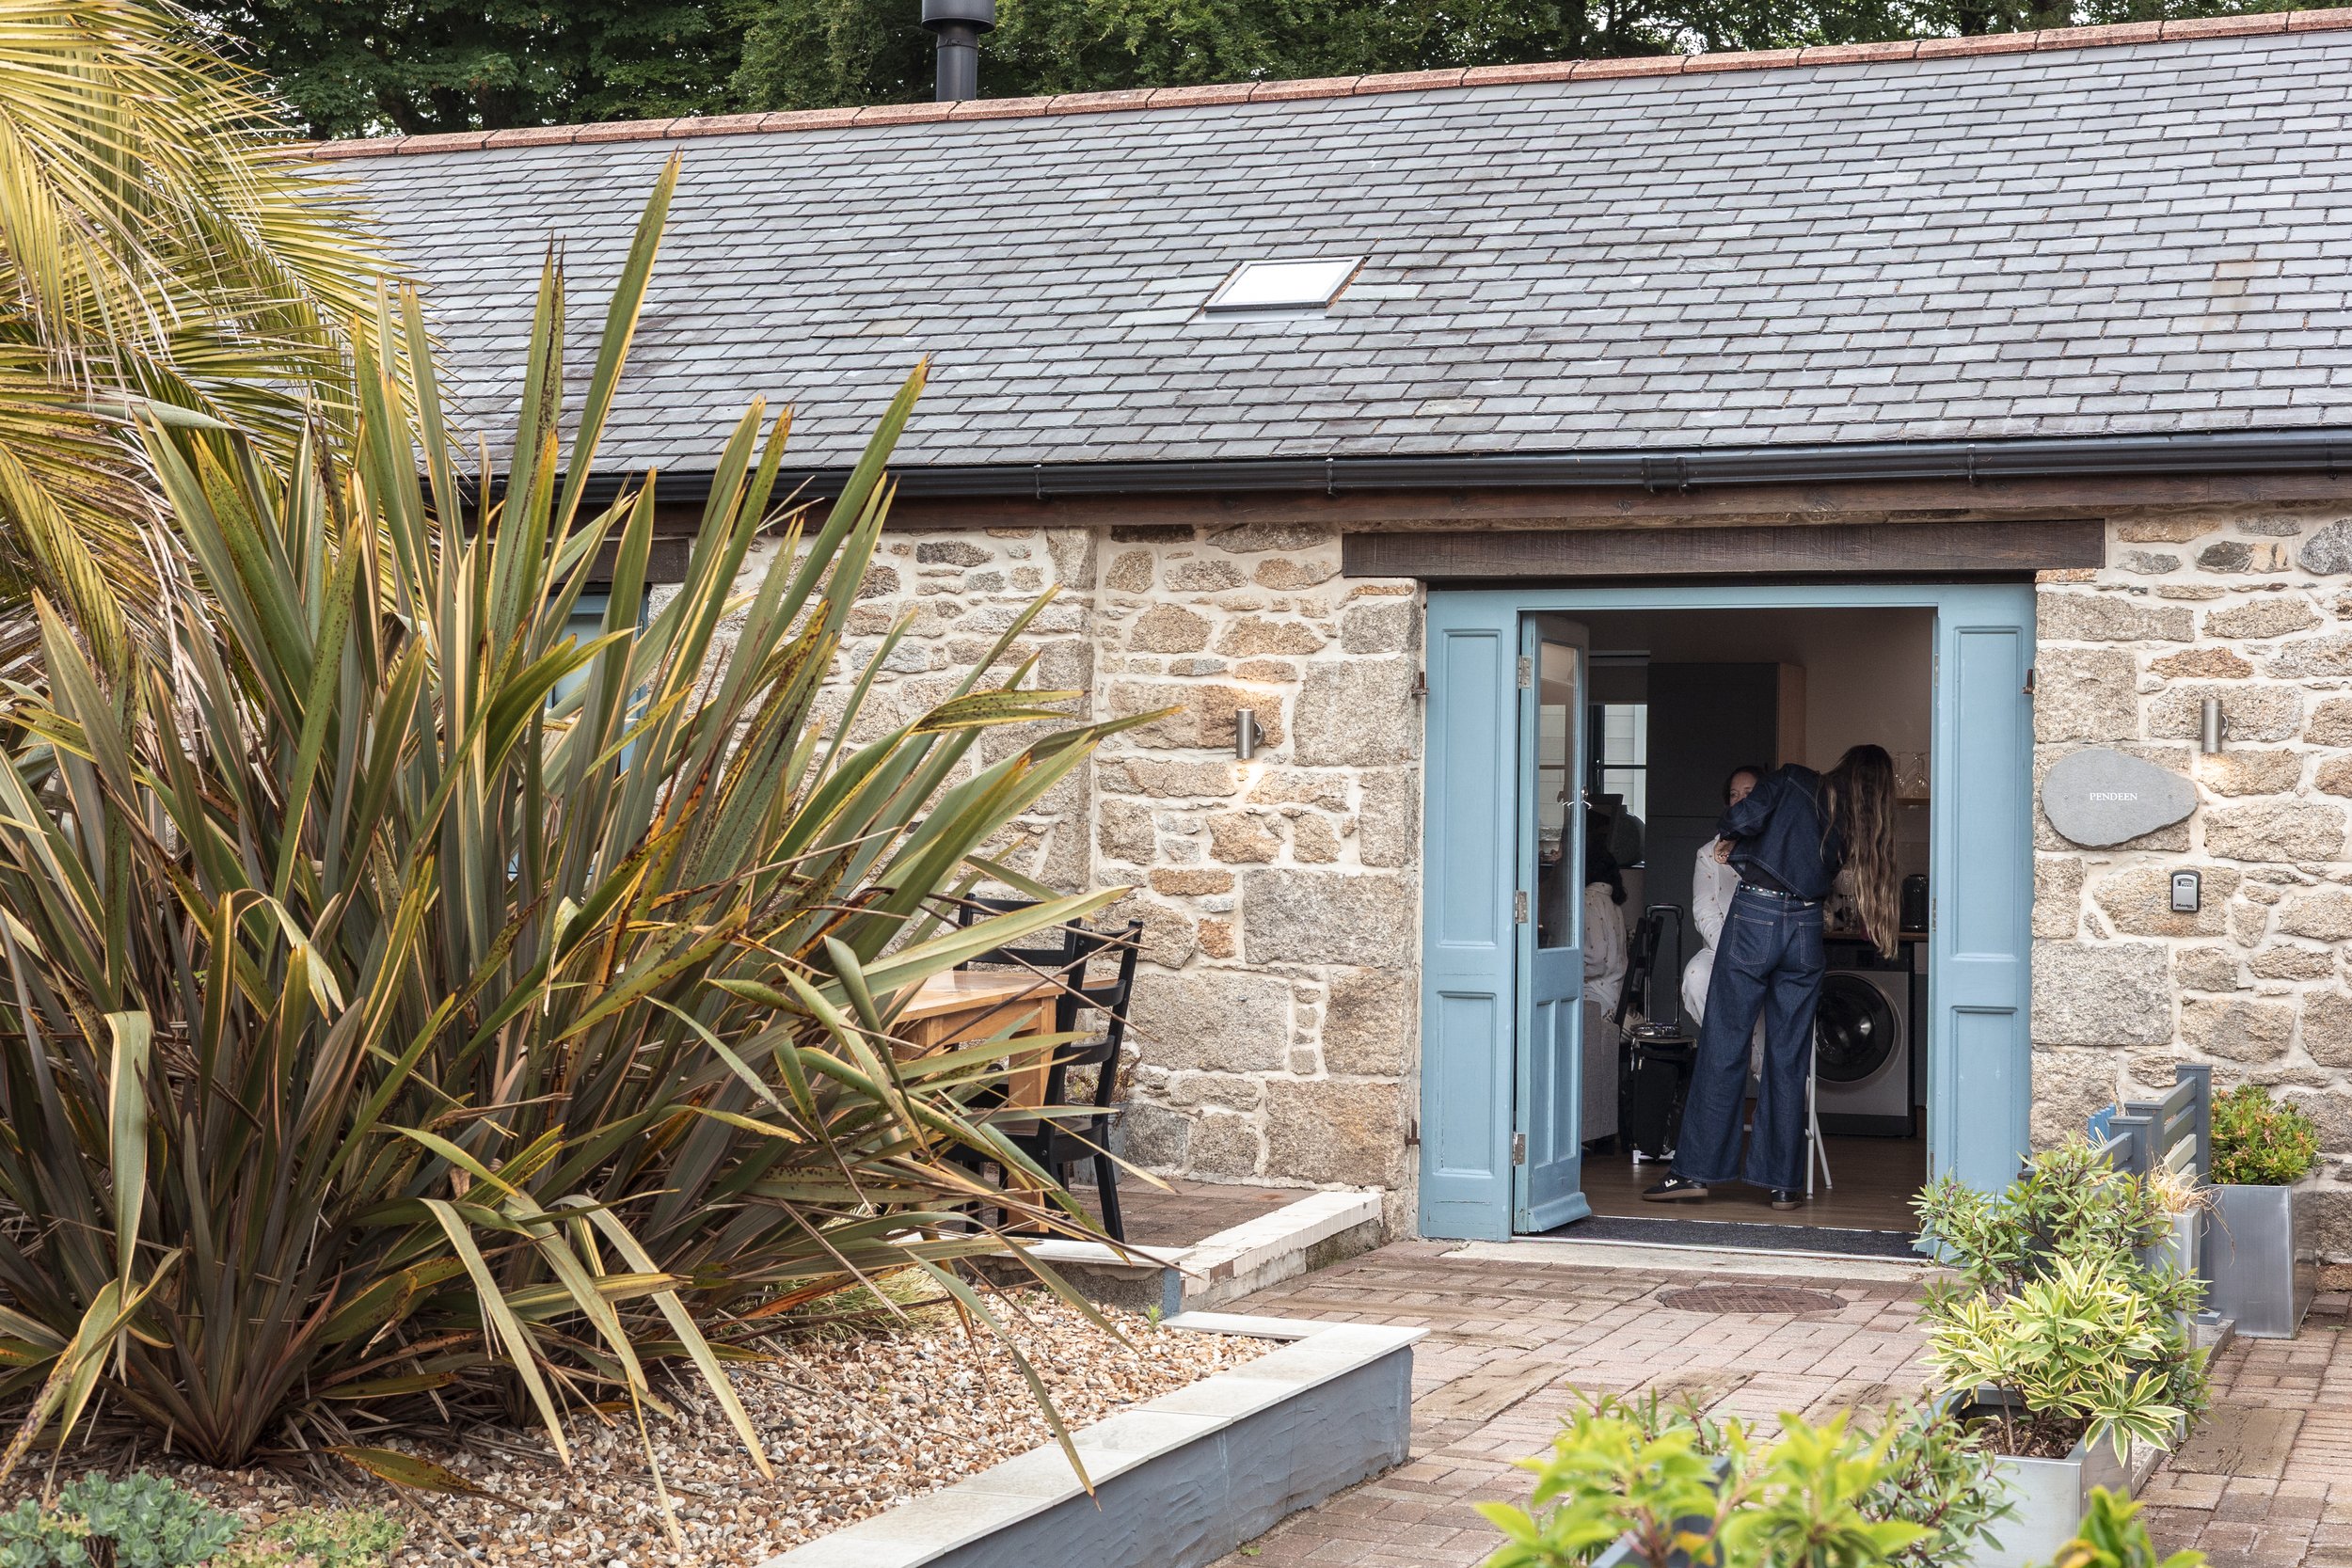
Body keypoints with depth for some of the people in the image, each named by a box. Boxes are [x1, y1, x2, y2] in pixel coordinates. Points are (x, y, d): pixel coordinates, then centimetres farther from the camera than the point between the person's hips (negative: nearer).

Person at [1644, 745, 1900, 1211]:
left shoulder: (1794, 781, 4)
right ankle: (1783, 1182, 8)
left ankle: (1695, 1171, 0)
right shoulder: (1857, 825, 12)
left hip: (1754, 915, -2)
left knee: (1724, 1045, 0)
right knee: (1789, 1058, 8)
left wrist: (1730, 838, 12)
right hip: (1806, 928, 3)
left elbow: (1746, 817, -9)